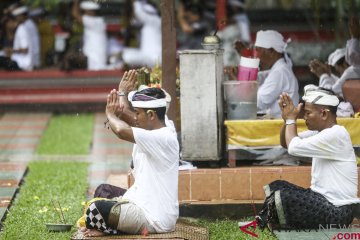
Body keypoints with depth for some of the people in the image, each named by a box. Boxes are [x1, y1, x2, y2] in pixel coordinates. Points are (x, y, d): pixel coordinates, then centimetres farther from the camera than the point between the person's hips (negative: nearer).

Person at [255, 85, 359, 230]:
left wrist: (291, 119, -6)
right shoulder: (320, 132, 11)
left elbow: (294, 147, -23)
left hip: (337, 211, -10)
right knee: (276, 187, 12)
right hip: (322, 199, 10)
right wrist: (287, 118, 0)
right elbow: (285, 143, 17)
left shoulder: (336, 134, -19)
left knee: (278, 198, -20)